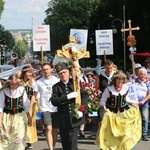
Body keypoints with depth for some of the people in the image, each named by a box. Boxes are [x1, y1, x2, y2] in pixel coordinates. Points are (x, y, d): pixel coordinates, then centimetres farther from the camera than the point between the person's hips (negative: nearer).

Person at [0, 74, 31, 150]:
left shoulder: (22, 90, -3)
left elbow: (26, 105, 5)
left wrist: (29, 117, 10)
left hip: (20, 117, 0)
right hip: (7, 117, 0)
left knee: (20, 138, -7)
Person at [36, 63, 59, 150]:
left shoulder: (57, 80, 1)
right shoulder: (39, 82, 0)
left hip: (56, 108, 2)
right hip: (45, 108, -2)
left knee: (55, 129, 9)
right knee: (49, 129, -13)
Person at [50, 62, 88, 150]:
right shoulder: (56, 87, 5)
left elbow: (85, 95, 4)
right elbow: (54, 101, -6)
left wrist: (82, 109, -10)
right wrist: (67, 97, -17)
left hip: (75, 117, -2)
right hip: (63, 119, 2)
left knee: (72, 143, -7)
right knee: (65, 143, 8)